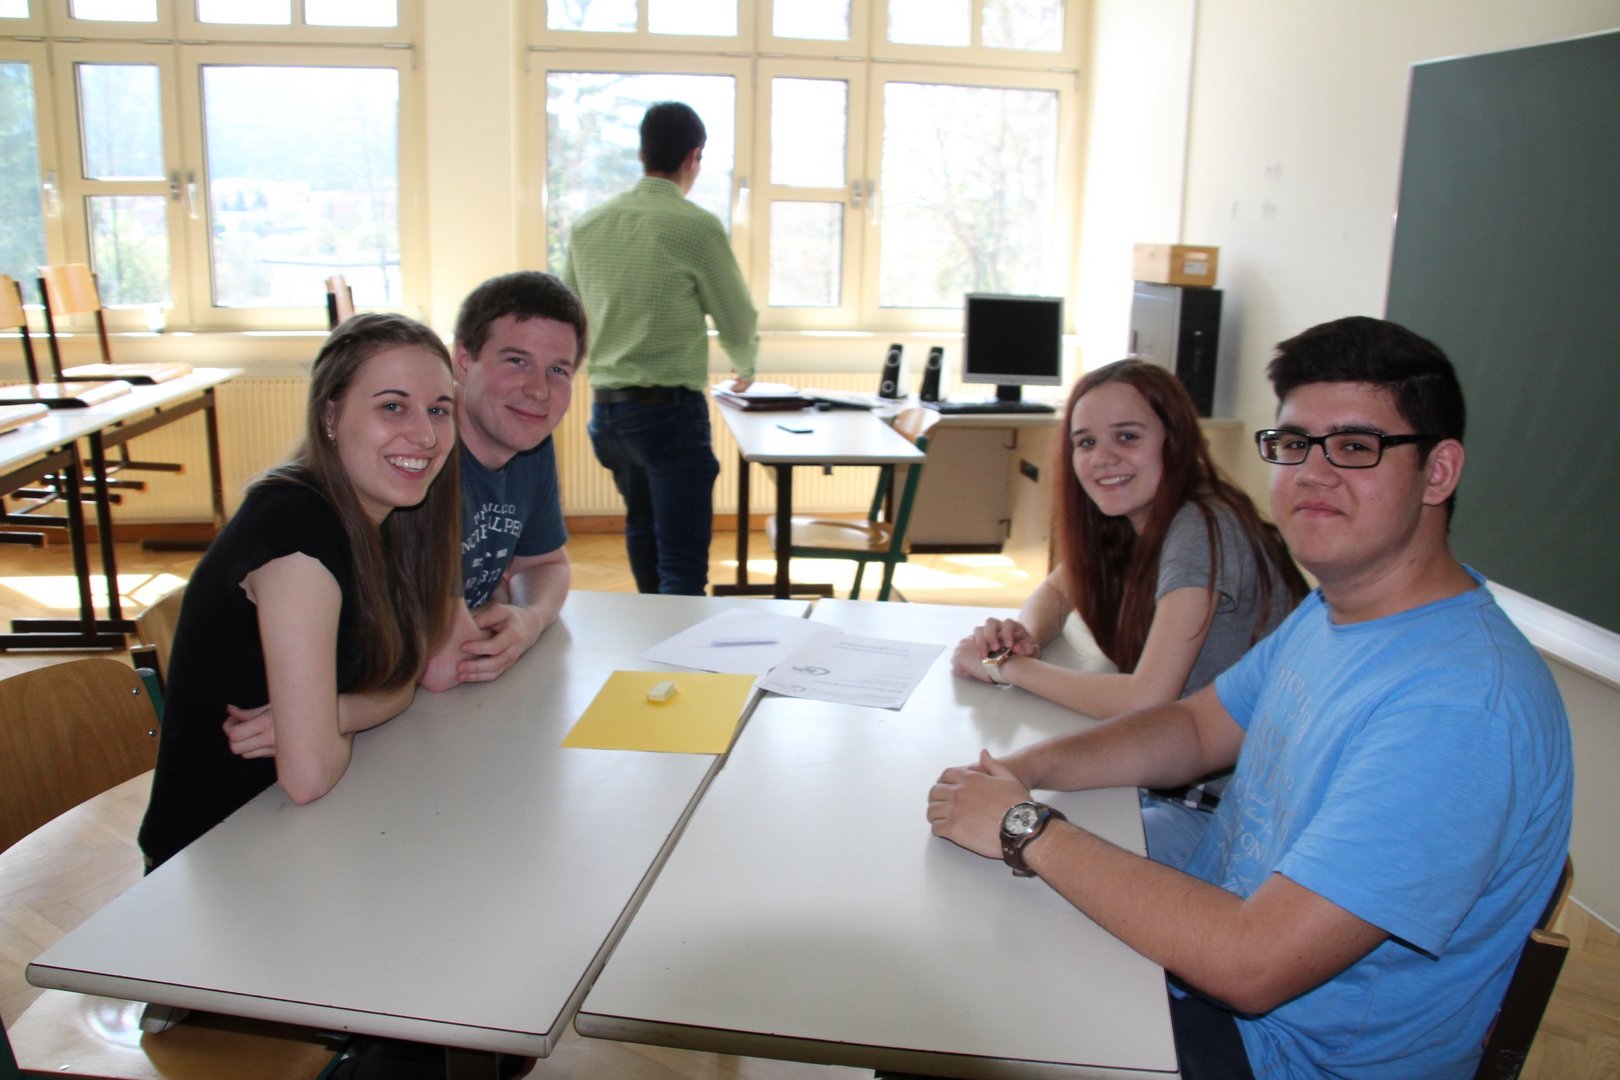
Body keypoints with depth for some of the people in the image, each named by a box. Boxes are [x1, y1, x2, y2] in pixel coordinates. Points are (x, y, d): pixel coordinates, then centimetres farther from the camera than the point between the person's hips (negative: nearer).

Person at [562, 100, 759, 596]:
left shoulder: (588, 224, 6)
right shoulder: (697, 226, -9)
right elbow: (738, 323, 2)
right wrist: (746, 369, 24)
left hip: (605, 409, 7)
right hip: (668, 409, -7)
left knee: (643, 527, 27)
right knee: (683, 565, -7)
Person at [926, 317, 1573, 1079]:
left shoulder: (1461, 703, -31)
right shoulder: (1334, 607, 0)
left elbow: (1252, 965, -33)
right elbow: (1196, 728, 12)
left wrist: (1026, 829, -24)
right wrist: (1025, 770, -7)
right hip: (1210, 949, 8)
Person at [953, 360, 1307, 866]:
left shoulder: (1203, 529, -23)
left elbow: (1145, 700, -29)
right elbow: (1057, 591, 17)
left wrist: (1006, 667, -19)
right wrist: (1022, 635, -7)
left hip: (1219, 810, -7)